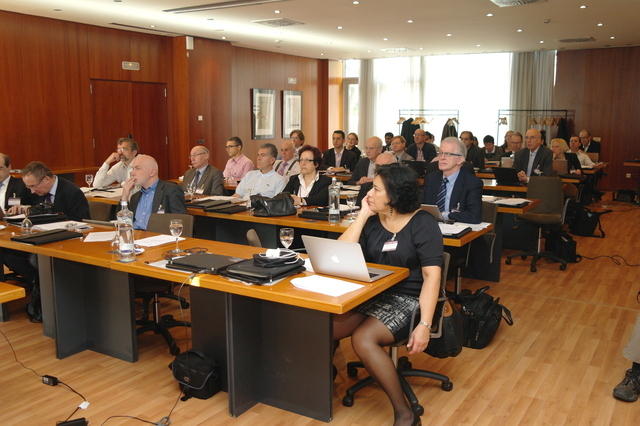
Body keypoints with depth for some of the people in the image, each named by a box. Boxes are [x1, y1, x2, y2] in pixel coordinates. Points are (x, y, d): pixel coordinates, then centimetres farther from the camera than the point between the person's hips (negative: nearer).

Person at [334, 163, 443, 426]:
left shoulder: (422, 223, -5)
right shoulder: (372, 221, 7)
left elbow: (432, 275, -12)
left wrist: (424, 325, -21)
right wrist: (362, 215, -4)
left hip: (407, 300, -4)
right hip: (371, 294, 5)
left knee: (362, 338, -30)